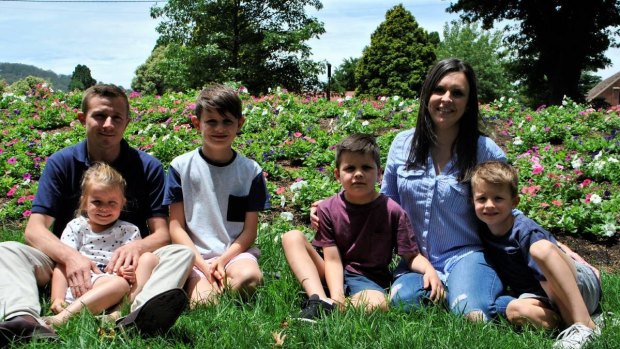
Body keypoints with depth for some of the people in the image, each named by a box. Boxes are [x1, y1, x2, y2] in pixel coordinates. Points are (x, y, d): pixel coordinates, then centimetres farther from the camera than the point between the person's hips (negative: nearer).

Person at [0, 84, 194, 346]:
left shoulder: (148, 167, 1)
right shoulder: (60, 163, 2)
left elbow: (161, 233, -3)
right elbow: (34, 229, -7)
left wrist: (137, 247, -29)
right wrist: (69, 256, -29)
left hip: (124, 267, 0)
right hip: (67, 265, 1)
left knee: (181, 253, -26)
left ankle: (141, 314, -59)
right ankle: (26, 320, -53)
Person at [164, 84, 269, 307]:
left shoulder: (250, 171, 4)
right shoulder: (181, 167, 2)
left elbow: (250, 230, 4)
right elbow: (176, 226, 2)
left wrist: (223, 260, -13)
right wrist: (203, 264, -11)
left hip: (235, 252, 1)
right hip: (194, 255, -1)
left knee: (249, 276, -33)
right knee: (202, 302, -28)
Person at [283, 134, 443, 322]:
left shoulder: (392, 211, -6)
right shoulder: (327, 209, -3)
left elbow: (411, 256, -3)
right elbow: (333, 260, -8)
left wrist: (429, 269, -26)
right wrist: (336, 297, -24)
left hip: (368, 280, -2)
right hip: (333, 277, 3)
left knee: (376, 305, -37)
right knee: (292, 237, -16)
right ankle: (320, 302, -29)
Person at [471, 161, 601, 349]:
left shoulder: (525, 231, -20)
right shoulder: (483, 231, 0)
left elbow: (548, 281, -22)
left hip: (582, 285, -4)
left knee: (541, 248, -35)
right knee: (514, 311, -30)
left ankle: (585, 325, -33)